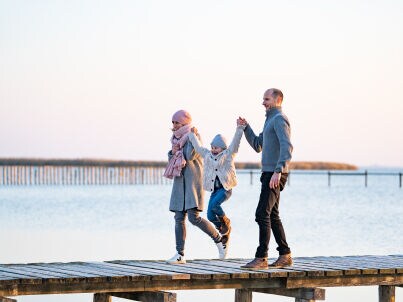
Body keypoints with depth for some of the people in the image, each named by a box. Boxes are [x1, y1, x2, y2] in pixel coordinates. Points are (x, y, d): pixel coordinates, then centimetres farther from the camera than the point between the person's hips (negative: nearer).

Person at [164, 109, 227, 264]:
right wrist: (173, 152, -1)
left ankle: (219, 240, 4)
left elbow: (190, 156, -19)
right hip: (179, 182, 7)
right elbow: (171, 160, 19)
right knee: (179, 219, 0)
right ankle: (180, 254, 0)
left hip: (192, 181, -7)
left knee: (194, 218, -15)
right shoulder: (177, 138, 16)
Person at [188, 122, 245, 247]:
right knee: (210, 216, -5)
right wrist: (193, 135, 27)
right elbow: (198, 146, 24)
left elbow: (235, 142, -10)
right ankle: (224, 232, 16)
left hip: (225, 188, -6)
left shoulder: (228, 155, 0)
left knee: (214, 205, -29)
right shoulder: (207, 155, 13)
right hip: (214, 190, 6)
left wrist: (240, 128, -18)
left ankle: (226, 222, -2)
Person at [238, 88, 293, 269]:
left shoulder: (279, 119, -12)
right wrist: (245, 127, 14)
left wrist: (278, 171, -34)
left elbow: (287, 147, -25)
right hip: (269, 173, 11)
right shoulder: (271, 120, 22)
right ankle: (285, 255, 17)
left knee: (262, 214, -14)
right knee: (272, 215, 13)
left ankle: (261, 258, -16)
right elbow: (257, 146, 26)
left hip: (275, 175, -11)